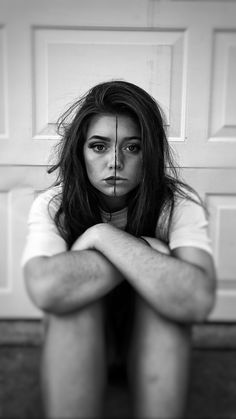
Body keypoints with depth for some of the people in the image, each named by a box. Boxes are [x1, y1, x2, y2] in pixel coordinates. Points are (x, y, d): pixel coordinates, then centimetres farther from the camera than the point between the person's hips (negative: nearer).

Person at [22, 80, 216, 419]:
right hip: (75, 340, 0)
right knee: (73, 294, -33)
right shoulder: (53, 206, -19)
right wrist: (146, 251, -33)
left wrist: (102, 235, -34)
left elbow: (198, 301, -37)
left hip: (155, 339, 1)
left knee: (166, 293, -32)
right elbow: (46, 289, -40)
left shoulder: (179, 204, -20)